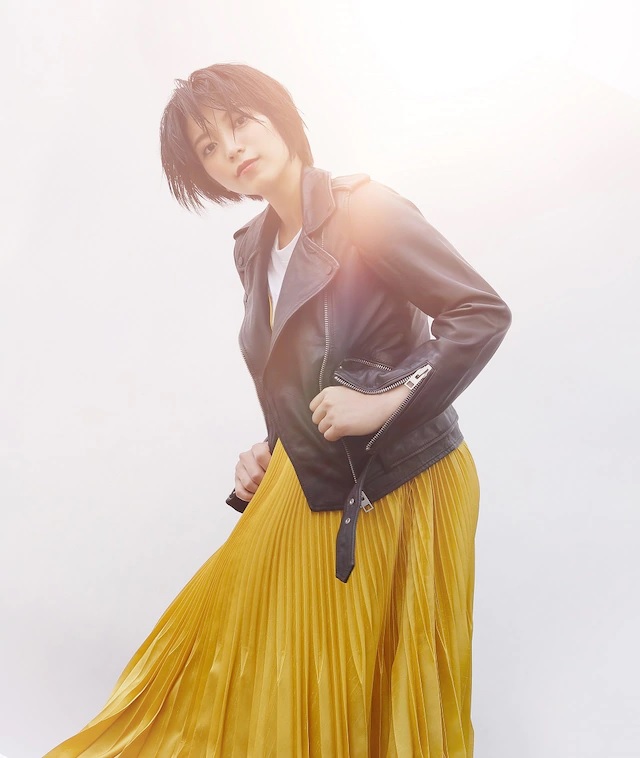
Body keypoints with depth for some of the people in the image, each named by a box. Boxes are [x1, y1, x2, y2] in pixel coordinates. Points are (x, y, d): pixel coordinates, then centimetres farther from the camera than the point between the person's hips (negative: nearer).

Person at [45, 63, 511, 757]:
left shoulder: (361, 208, -14)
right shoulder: (254, 246, 7)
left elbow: (484, 313, -19)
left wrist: (384, 405, -23)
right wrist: (272, 450, 7)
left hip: (400, 489, -6)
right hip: (309, 490, 6)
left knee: (381, 693, 11)